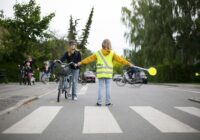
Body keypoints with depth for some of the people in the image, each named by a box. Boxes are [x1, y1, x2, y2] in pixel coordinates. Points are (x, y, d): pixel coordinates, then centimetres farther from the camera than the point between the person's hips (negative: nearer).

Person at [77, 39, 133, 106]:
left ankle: (99, 102, 5)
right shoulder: (112, 53, 1)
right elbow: (119, 59, -1)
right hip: (108, 73, -1)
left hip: (101, 73, 1)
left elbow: (89, 58, 8)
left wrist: (81, 62, 16)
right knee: (108, 87, 4)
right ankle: (108, 102, 7)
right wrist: (128, 63, 3)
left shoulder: (98, 53, 5)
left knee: (100, 87, 4)